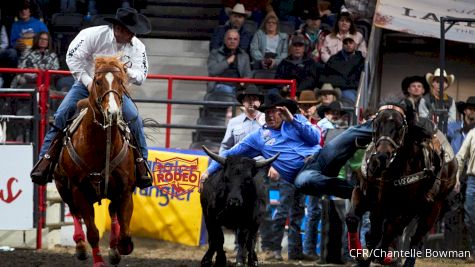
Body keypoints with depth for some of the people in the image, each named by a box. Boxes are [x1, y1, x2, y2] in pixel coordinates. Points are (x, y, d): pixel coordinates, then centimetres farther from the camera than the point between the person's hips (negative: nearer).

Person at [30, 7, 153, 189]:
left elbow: (141, 76, -8)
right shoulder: (93, 35, -19)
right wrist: (88, 82, -18)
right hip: (86, 84, -2)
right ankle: (46, 158, -12)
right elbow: (73, 57, -16)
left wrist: (128, 72, -30)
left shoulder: (137, 47, -9)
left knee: (134, 118, -19)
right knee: (62, 114, -19)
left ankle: (141, 161, -3)